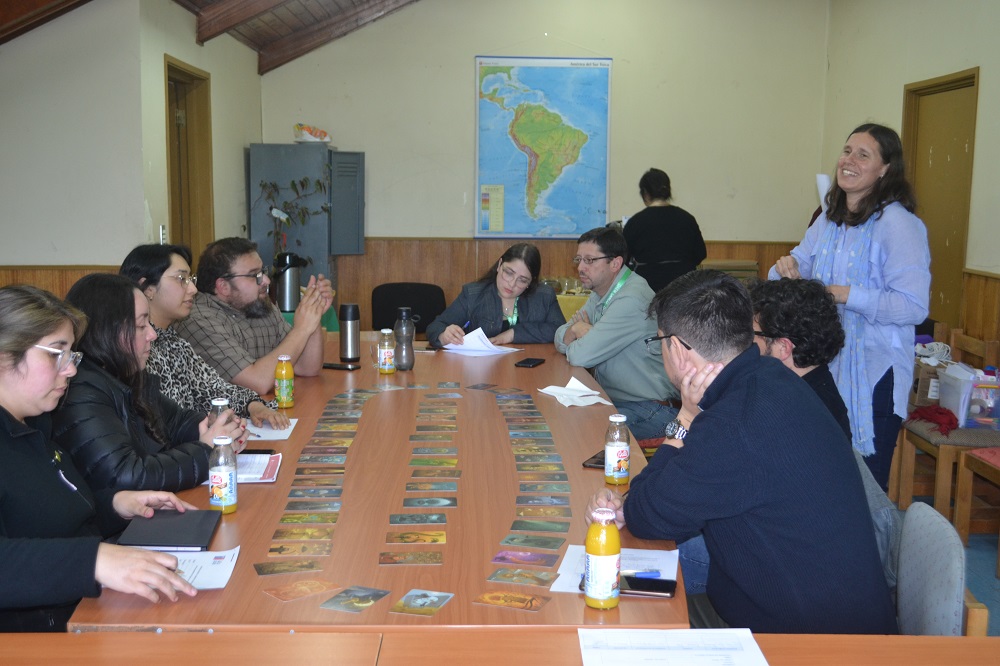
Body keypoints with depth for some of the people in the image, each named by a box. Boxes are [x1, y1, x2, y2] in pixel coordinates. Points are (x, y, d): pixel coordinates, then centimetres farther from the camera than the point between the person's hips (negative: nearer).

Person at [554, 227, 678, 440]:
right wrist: (576, 329, -10)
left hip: (649, 412, -9)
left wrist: (581, 331, -2)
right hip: (613, 398, 9)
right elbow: (560, 341, 12)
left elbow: (581, 356, -24)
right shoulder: (600, 294, 11)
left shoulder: (631, 301, -22)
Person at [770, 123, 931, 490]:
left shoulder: (899, 223, -14)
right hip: (825, 365, 7)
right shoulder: (829, 220, 10)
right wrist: (787, 270, -9)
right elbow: (797, 264, 14)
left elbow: (914, 305, -21)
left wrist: (841, 294, -23)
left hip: (873, 374, -7)